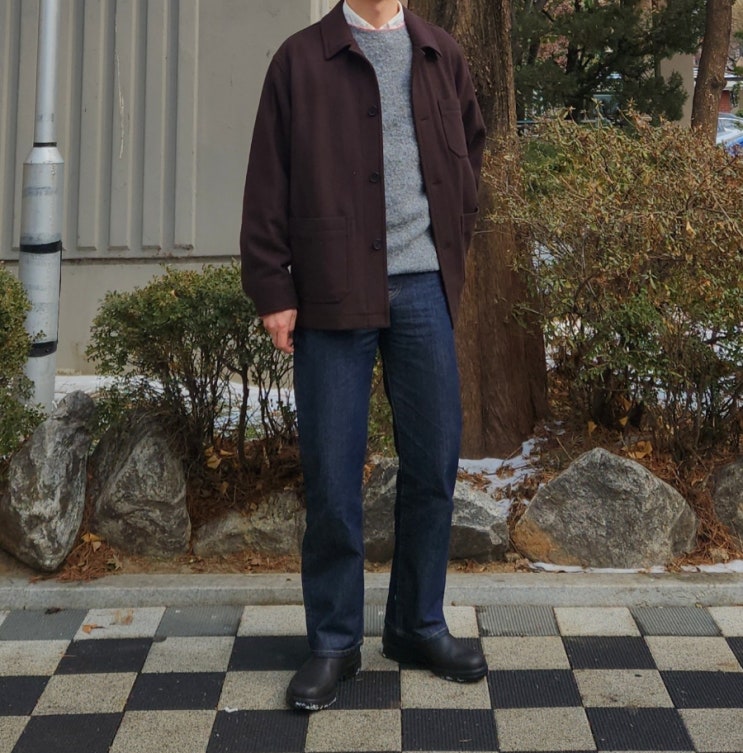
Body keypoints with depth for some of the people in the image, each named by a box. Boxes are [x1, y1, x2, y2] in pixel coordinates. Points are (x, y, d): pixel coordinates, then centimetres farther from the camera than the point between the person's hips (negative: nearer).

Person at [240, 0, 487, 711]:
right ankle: (333, 643, 16)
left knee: (433, 465, 7)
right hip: (333, 295, -3)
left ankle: (419, 626, 23)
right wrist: (272, 289, -7)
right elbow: (268, 181, -1)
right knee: (331, 478, 1)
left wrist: (451, 244, 12)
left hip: (424, 291, 3)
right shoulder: (302, 58, 3)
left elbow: (470, 150, 25)